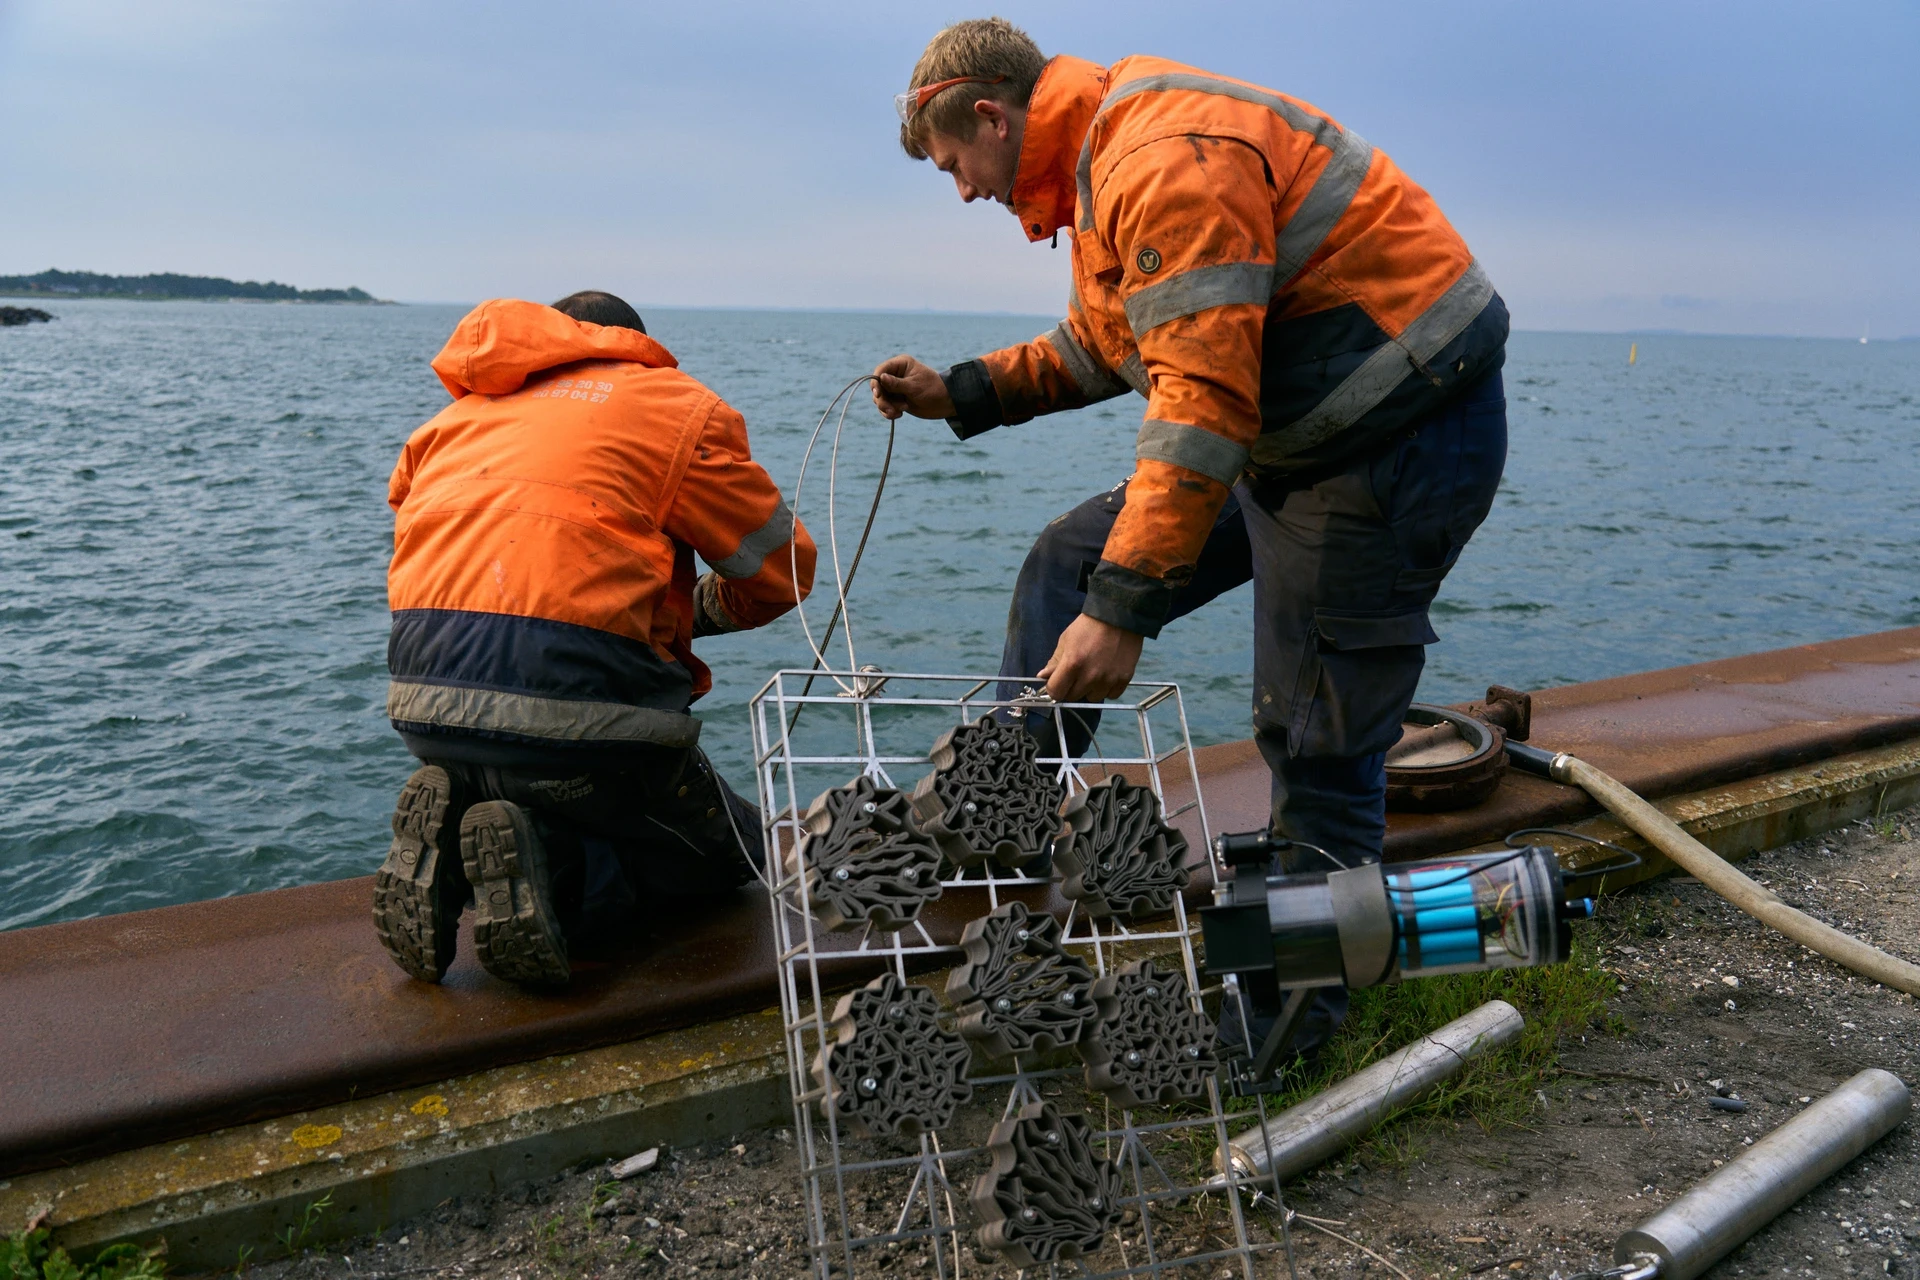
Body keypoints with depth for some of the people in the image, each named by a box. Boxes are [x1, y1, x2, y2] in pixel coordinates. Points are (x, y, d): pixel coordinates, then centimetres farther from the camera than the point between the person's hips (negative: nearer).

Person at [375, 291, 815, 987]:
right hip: (576, 709, -6)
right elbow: (782, 568, 11)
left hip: (424, 710, 6)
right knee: (728, 852, 16)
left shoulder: (456, 416, 24)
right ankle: (545, 857, -10)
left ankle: (449, 838, -1)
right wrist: (695, 609, 30)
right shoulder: (676, 406, 8)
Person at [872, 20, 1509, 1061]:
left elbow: (1204, 398, -30)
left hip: (1400, 442, -10)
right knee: (1070, 565, 8)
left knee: (1316, 742, 0)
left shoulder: (1167, 156, -22)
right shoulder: (1100, 168, 12)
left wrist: (1124, 606, -29)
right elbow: (1100, 346, 26)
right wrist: (962, 393, 17)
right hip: (1289, 436, 10)